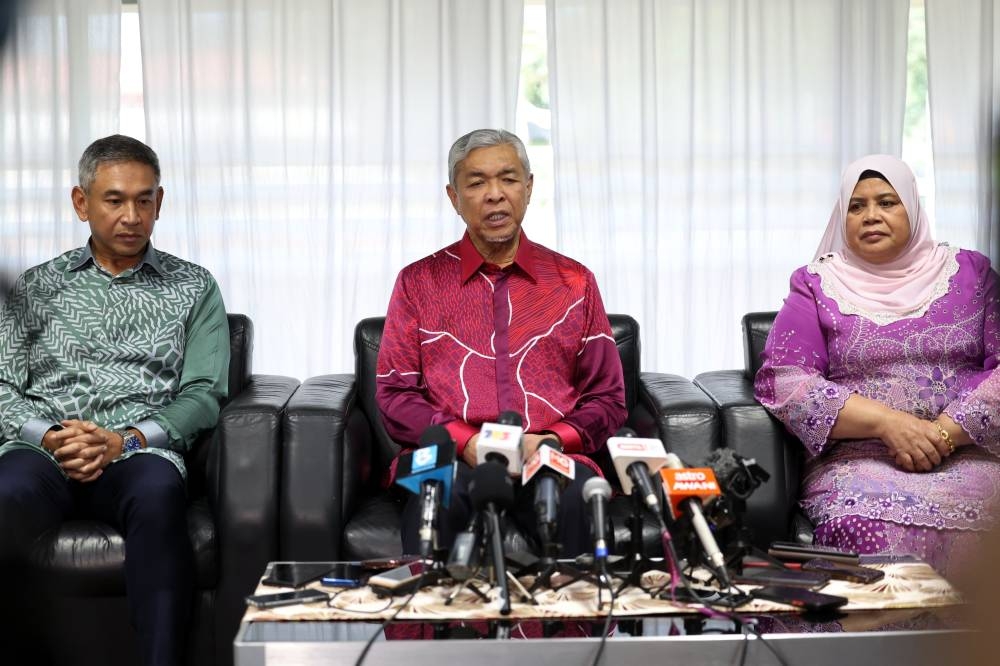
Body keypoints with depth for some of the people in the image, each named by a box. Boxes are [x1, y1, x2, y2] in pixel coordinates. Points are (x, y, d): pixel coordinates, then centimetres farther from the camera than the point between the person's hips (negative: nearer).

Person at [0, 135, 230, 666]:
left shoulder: (192, 288, 19)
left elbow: (202, 395, 8)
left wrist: (125, 440, -9)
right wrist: (49, 436, -8)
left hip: (139, 450, -1)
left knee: (158, 493, -39)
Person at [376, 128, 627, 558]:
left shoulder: (575, 283, 17)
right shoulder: (419, 282, 15)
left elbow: (607, 399, 15)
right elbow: (393, 394, 8)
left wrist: (551, 441, -5)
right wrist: (465, 442, -9)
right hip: (451, 457, 0)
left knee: (577, 502, -35)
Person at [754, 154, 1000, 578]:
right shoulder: (817, 286, 11)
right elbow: (780, 382, -1)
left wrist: (946, 432, -12)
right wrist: (886, 421, -11)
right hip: (859, 461, -1)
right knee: (868, 532, -34)